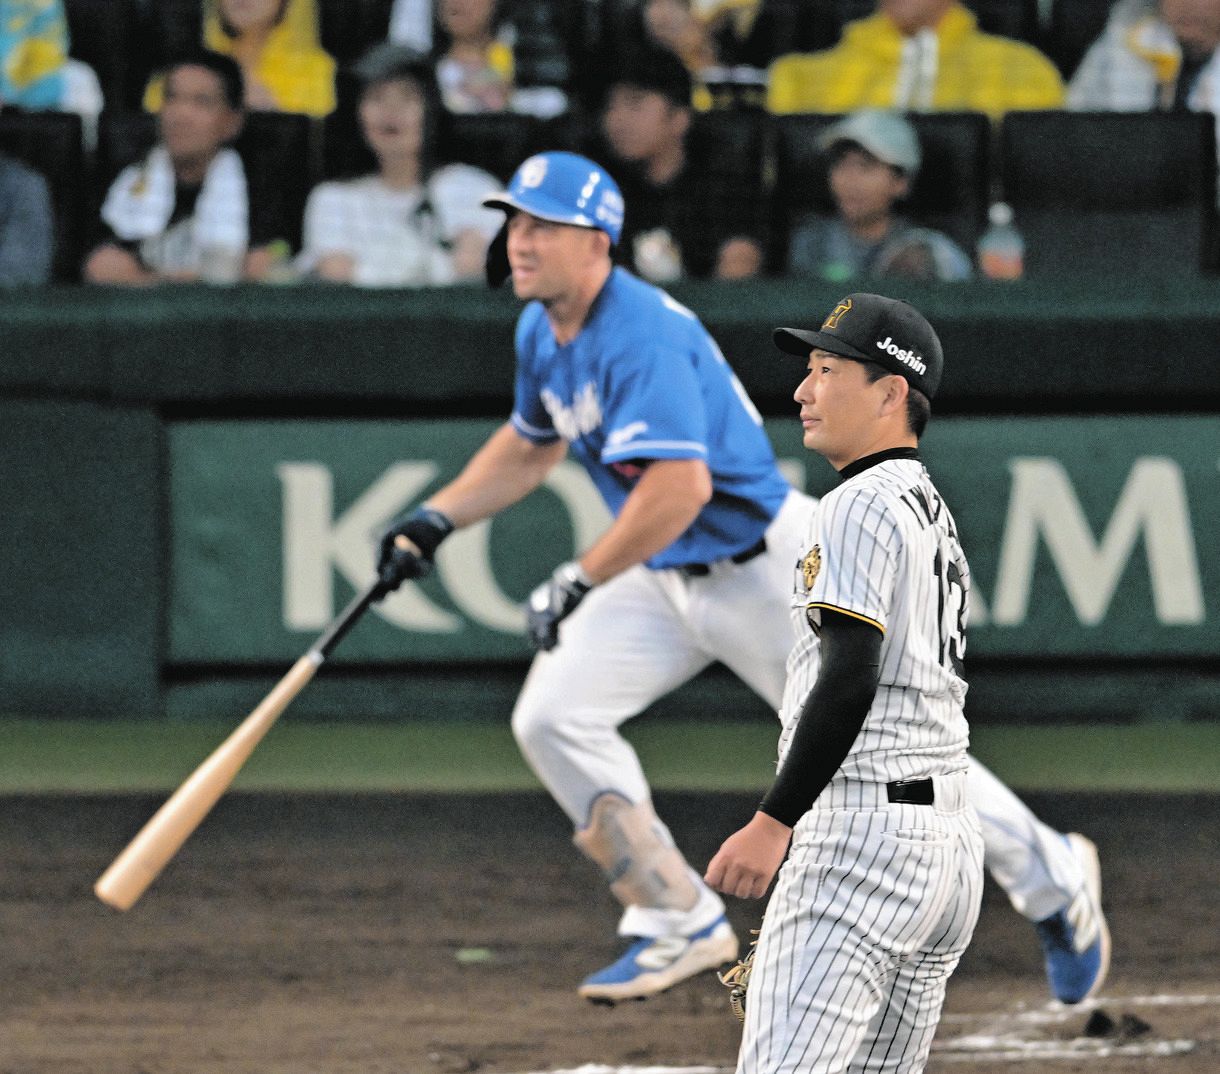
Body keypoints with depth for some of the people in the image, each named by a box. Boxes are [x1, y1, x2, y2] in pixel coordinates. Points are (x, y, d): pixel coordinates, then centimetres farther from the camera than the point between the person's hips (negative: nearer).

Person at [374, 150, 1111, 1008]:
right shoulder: (543, 334, 3)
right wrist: (437, 519, 11)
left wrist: (579, 583, -33)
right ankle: (681, 925, 5)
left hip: (763, 567, -9)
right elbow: (531, 445, 22)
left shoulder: (641, 335, -27)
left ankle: (1052, 877, 19)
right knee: (552, 718, -4)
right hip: (663, 580, 9)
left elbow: (679, 488, -36)